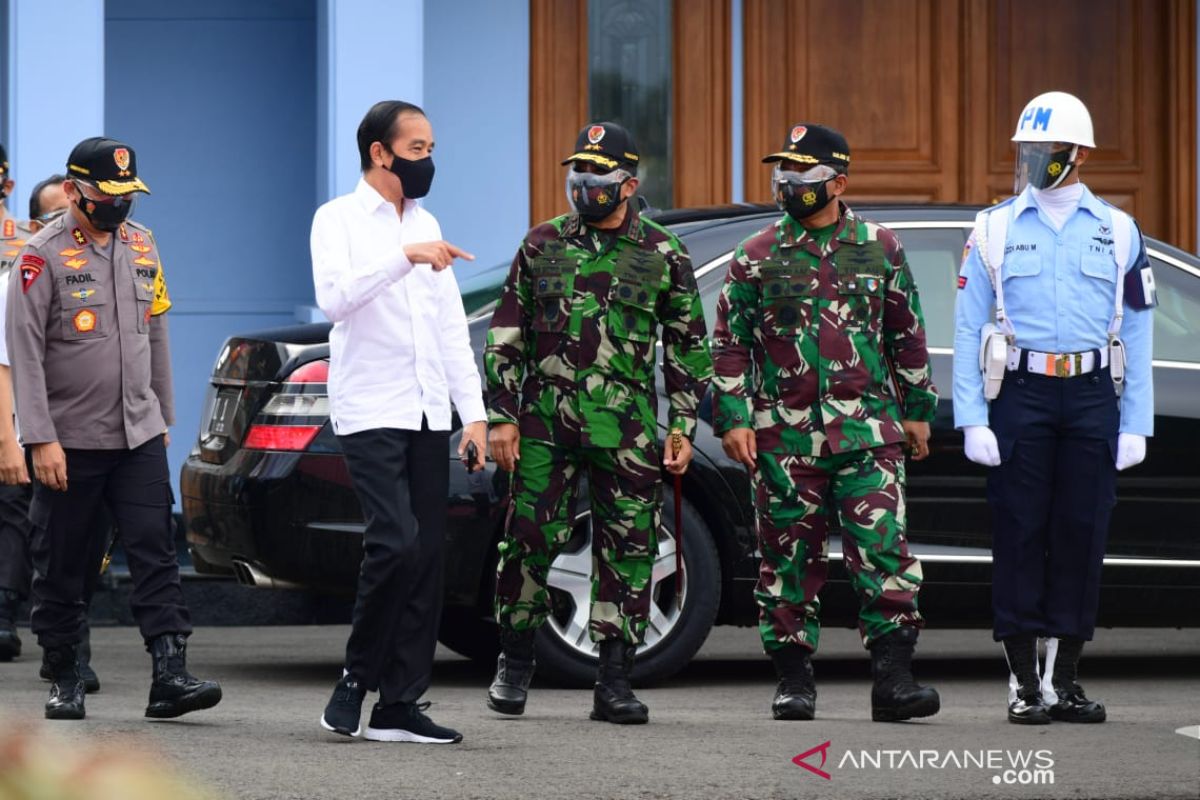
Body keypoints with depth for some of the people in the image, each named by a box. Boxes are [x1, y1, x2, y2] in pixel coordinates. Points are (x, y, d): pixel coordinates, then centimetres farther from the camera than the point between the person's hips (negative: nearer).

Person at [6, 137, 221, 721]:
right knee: (62, 567, 3)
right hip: (69, 442, -4)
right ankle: (65, 682, 14)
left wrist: (162, 415, 18)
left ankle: (170, 676, -12)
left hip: (138, 434, 4)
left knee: (155, 553, -7)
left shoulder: (141, 247, 10)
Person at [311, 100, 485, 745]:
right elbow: (335, 298, -20)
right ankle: (355, 680, -4)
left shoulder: (424, 224, 18)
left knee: (426, 556, 1)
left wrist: (473, 412, 11)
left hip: (427, 416, 7)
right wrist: (405, 257, -26)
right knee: (396, 544, -19)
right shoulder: (339, 220, -2)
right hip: (370, 412, -7)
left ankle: (400, 705, 4)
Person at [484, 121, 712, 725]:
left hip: (626, 430, 0)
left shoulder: (664, 256, 5)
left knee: (627, 552, 0)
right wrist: (501, 415, 2)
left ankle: (614, 682, 6)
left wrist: (682, 429, 3)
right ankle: (514, 664, 16)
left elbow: (689, 348, 9)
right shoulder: (543, 245, 8)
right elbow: (505, 337, 9)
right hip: (544, 424, 1)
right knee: (530, 541, 0)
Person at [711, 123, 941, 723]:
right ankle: (794, 679, 13)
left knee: (884, 550, -10)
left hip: (869, 433, 0)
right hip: (784, 437, 0)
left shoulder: (880, 250, 9)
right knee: (790, 559, 4)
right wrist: (733, 419, -1)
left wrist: (917, 412, 14)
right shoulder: (757, 257, 6)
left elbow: (908, 336, 15)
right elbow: (729, 345, 8)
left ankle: (892, 677, -11)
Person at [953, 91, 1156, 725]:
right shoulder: (994, 229, 5)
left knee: (1082, 535, 1)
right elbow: (967, 329, 3)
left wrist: (1136, 425, 1)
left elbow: (1137, 333, 8)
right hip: (1020, 393, -1)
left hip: (1093, 395, 1)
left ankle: (1064, 682, 9)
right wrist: (972, 421, -6)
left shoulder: (1117, 231, 9)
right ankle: (1023, 683, 3)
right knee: (1020, 535, -3)